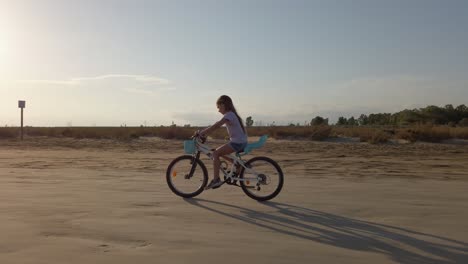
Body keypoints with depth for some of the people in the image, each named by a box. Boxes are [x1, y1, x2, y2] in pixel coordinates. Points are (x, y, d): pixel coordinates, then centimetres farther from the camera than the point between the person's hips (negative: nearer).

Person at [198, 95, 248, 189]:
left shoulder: (229, 115, -12)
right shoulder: (232, 114, 18)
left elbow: (216, 126, -21)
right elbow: (216, 126, 19)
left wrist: (202, 132, -16)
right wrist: (205, 132, 12)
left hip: (237, 142, -10)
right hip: (241, 142, 10)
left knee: (215, 153, -10)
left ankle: (216, 179, -11)